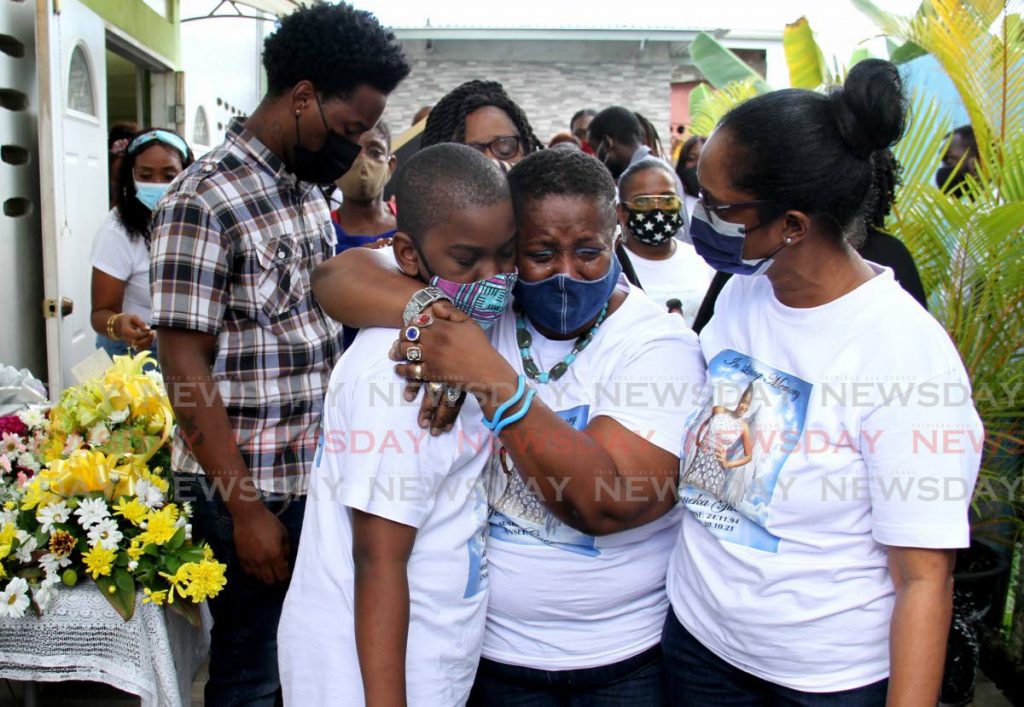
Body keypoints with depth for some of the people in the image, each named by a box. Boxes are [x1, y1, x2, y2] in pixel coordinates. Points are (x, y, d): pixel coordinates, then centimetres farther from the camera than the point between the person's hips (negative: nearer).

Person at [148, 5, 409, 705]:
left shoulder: (310, 189, 8)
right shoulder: (204, 198, -16)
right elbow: (185, 366, -17)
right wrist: (247, 509, -17)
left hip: (321, 476, 7)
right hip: (250, 489, -7)